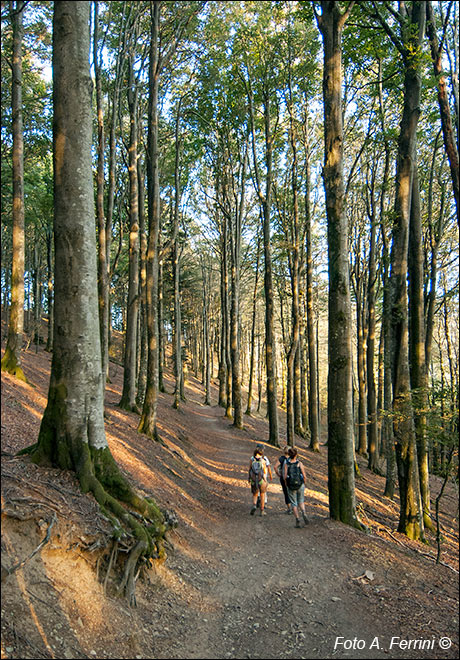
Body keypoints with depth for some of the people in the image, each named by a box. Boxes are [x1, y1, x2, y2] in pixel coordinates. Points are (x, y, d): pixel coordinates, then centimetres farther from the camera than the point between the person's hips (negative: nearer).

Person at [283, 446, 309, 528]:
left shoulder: (286, 464, -7)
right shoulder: (299, 463, -7)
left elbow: (285, 476, -10)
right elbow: (304, 476, -6)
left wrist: (286, 484, 8)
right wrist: (304, 484, 12)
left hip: (291, 486, 0)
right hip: (300, 485, 0)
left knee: (294, 503, 13)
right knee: (301, 501, 19)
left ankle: (297, 519, 6)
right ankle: (303, 513, -6)